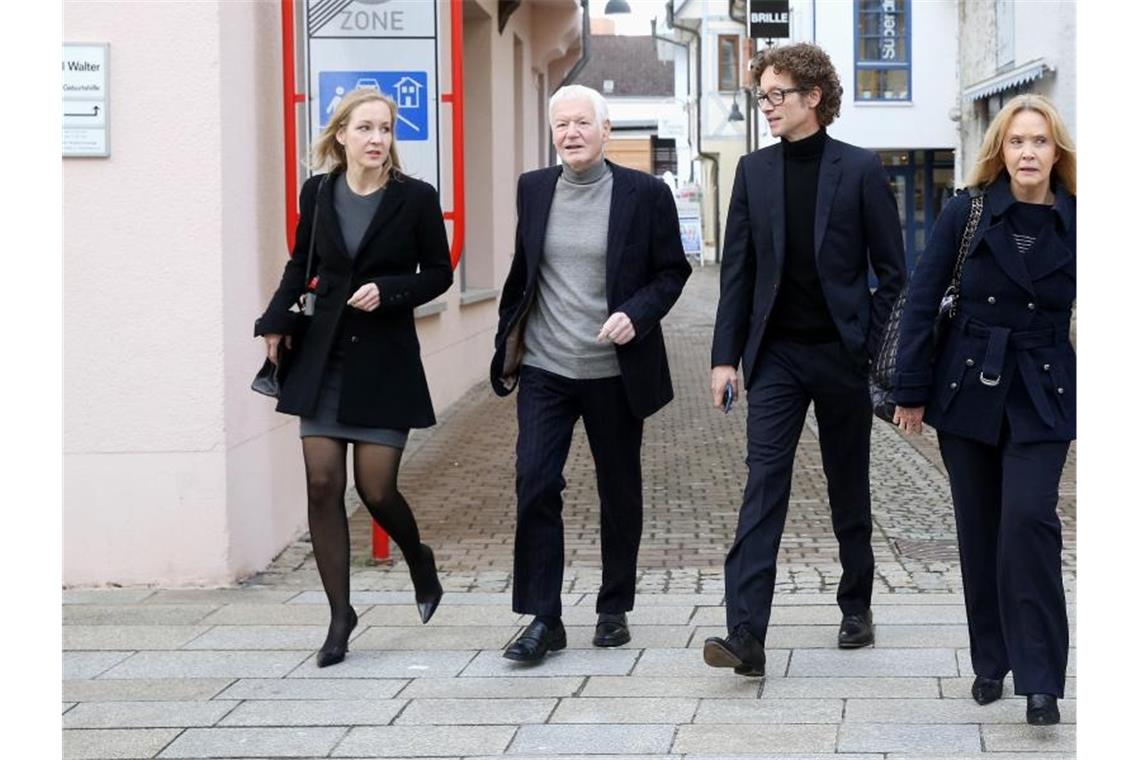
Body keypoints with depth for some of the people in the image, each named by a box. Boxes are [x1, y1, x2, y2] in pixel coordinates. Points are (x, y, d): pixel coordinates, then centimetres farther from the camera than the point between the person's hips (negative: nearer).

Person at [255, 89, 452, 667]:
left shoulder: (416, 198, -6)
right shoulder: (318, 193, 3)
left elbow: (439, 273, 1)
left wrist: (388, 290, -15)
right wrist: (276, 322, 7)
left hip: (385, 359, -3)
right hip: (322, 357, 3)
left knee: (376, 489, -4)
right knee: (323, 485, -2)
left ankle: (419, 561, 29)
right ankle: (339, 613, 9)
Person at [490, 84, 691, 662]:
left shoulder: (644, 193, -4)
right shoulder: (534, 189, 6)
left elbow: (672, 272, 0)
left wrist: (636, 314, -17)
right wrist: (509, 342, 13)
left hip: (615, 371, -2)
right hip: (544, 370, 2)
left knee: (619, 492, 9)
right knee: (535, 485, -9)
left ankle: (615, 610, 25)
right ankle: (543, 619, -2)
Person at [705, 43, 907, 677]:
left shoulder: (860, 169, -3)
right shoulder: (754, 172, 5)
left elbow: (891, 269, -1)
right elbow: (738, 269, 6)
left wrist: (877, 350, -6)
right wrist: (727, 355, 1)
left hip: (842, 352, -1)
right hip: (777, 355, 2)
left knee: (850, 489, 12)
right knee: (764, 485, -9)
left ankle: (857, 608, 30)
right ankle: (746, 636, -16)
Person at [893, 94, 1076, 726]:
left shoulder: (1073, 224, -2)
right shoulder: (965, 214, -3)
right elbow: (921, 300, -1)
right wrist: (911, 390, -3)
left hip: (1042, 396, -1)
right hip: (968, 389, 1)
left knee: (1028, 518, -15)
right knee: (978, 530, 7)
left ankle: (1040, 678, -10)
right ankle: (990, 662, 21)